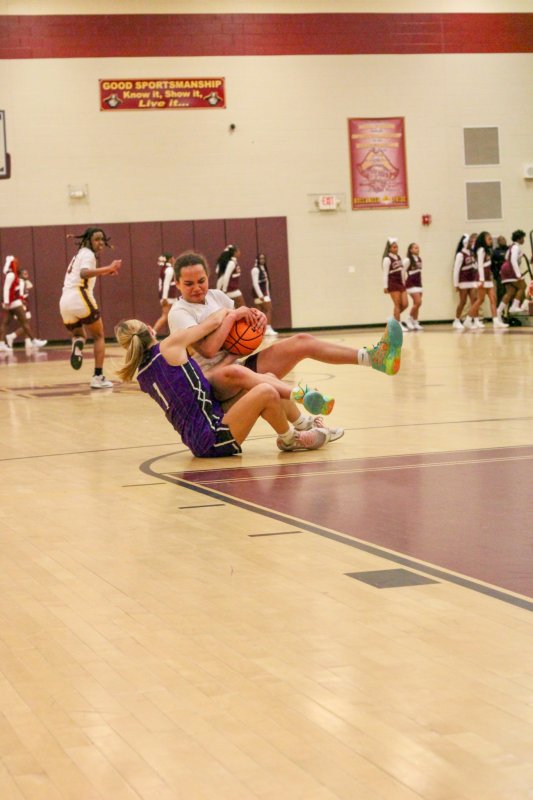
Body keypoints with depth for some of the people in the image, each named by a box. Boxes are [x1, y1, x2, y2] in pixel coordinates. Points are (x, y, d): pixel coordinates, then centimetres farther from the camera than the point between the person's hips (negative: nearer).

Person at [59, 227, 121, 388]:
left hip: (65, 301, 7)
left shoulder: (79, 254, 25)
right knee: (98, 336, 11)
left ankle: (77, 344, -9)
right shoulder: (88, 254, -1)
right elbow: (84, 273, -21)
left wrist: (102, 273, 34)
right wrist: (108, 268, -27)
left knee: (79, 335, 28)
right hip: (80, 298, -7)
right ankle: (98, 377, 2)